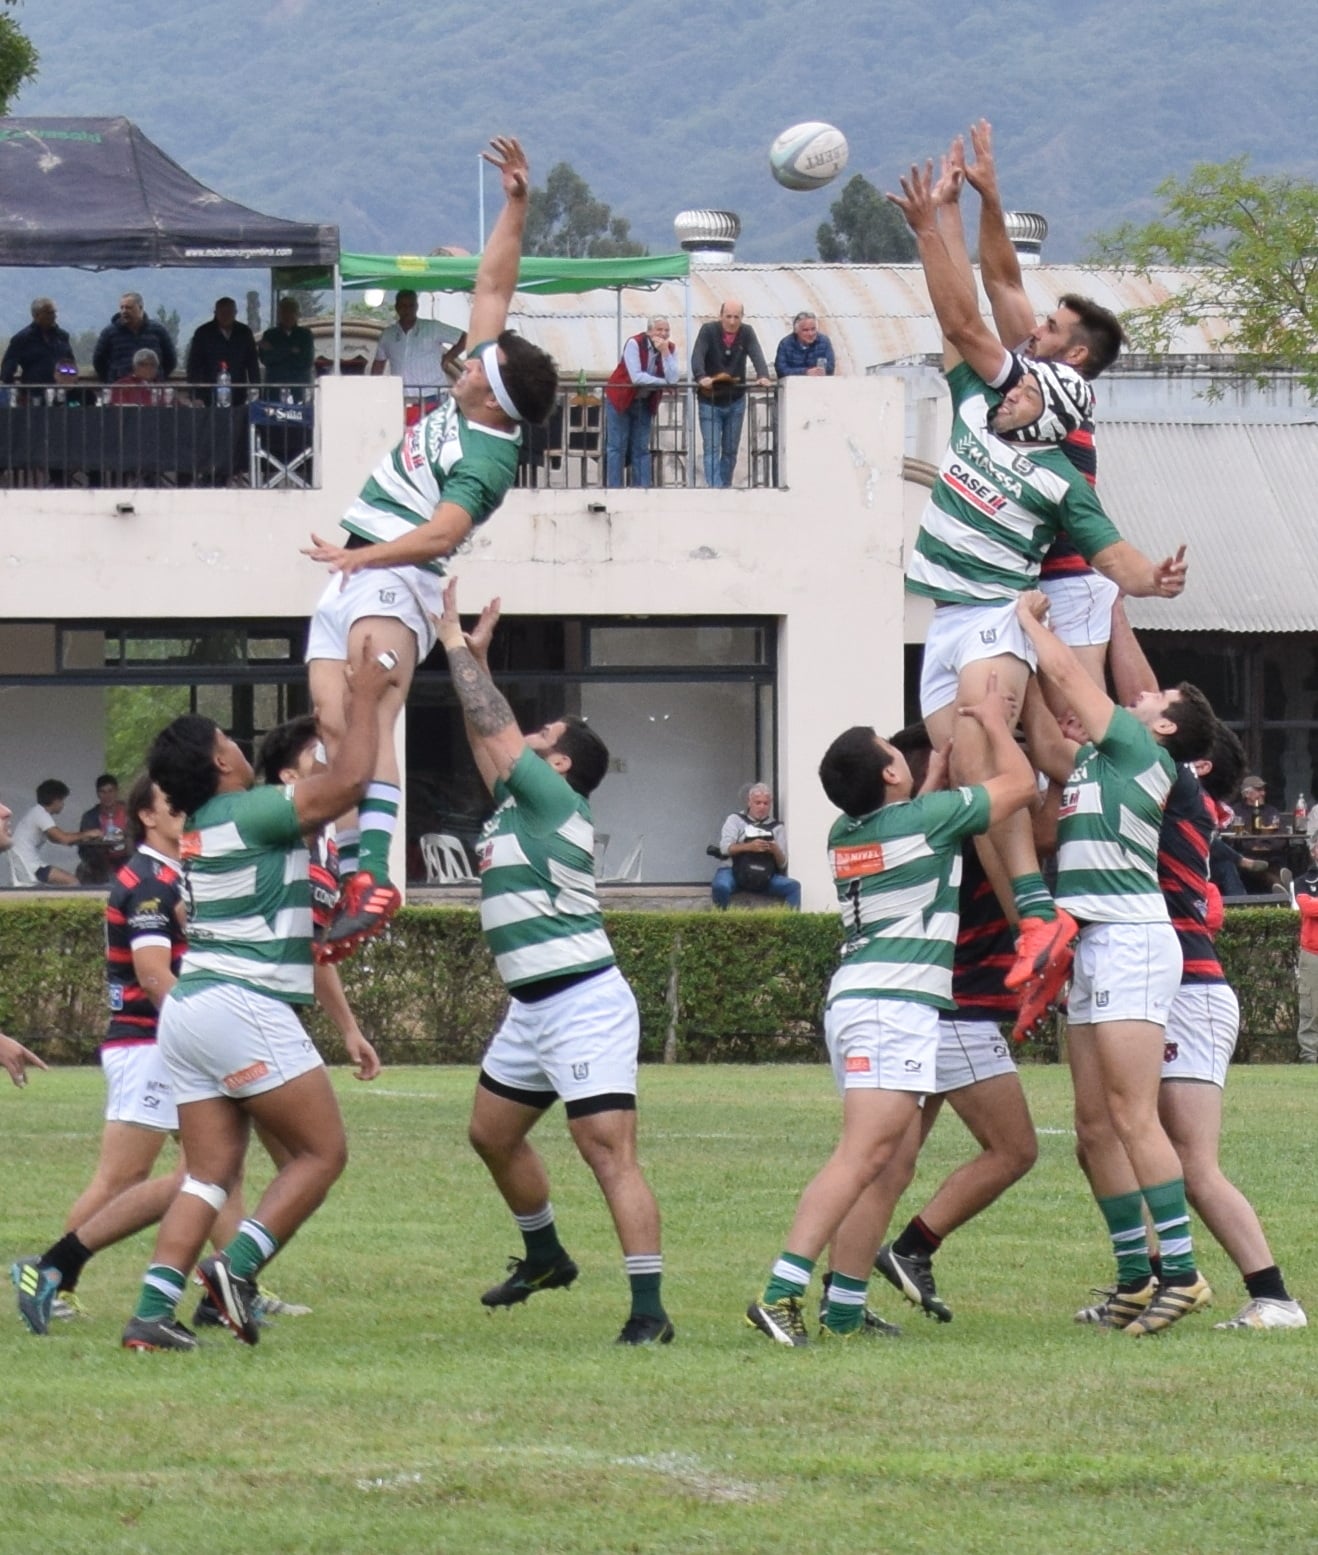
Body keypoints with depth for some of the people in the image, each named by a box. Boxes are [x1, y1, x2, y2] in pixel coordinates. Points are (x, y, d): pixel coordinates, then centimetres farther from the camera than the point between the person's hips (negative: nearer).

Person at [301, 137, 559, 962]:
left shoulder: (486, 455, -16)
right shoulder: (474, 400, 8)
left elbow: (444, 530, -30)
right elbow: (493, 286, 16)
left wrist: (362, 555, -35)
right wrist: (517, 204, 14)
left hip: (393, 582, -10)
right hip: (354, 579, 10)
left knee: (370, 716, -27)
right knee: (337, 728, -1)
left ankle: (377, 874, -41)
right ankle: (356, 882, -5)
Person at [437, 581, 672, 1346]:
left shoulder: (555, 800, -11)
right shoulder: (516, 803, 13)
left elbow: (495, 729, -13)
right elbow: (489, 736, 24)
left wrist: (460, 648, -3)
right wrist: (476, 654, 19)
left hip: (583, 1004, -11)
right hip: (532, 1006, 11)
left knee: (610, 1153, -16)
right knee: (493, 1134, 23)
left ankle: (650, 1309, -21)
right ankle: (545, 1256, 42)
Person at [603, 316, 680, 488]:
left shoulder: (671, 348, -6)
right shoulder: (634, 344, -20)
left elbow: (673, 379, -18)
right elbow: (636, 377, -27)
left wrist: (665, 352, -25)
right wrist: (663, 382, -19)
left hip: (645, 402, 5)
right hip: (620, 399, -5)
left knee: (641, 448, 6)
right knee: (617, 447, -3)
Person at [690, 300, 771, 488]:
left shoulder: (747, 333, -2)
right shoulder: (708, 331, -10)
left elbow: (757, 356, -16)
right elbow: (697, 356, -23)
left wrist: (763, 376, -37)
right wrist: (701, 377, -43)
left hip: (735, 401, 3)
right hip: (710, 401, -3)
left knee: (730, 451, 9)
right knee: (712, 449, -11)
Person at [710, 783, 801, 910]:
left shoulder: (776, 827, 16)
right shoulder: (736, 819, 12)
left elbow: (782, 864, 8)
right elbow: (725, 847, -6)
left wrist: (776, 851, -16)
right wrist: (749, 846, -23)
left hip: (764, 879, 2)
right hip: (734, 871, -2)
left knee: (793, 886, -20)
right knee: (721, 887, -36)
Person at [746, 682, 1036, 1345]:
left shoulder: (845, 835, 16)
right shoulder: (925, 818, -5)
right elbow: (1020, 781, 7)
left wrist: (947, 749, 41)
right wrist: (994, 721, 21)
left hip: (852, 998, 9)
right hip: (895, 1004, -9)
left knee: (879, 1163, 12)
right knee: (862, 1154, -18)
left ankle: (845, 1307, 8)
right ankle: (782, 1291, -30)